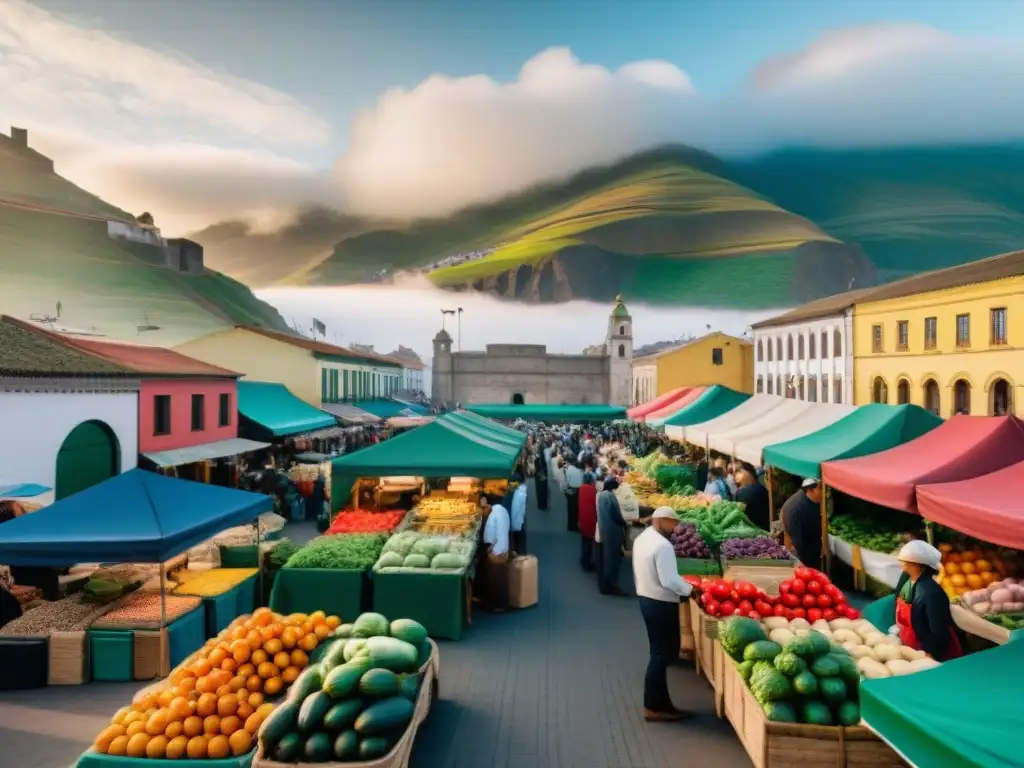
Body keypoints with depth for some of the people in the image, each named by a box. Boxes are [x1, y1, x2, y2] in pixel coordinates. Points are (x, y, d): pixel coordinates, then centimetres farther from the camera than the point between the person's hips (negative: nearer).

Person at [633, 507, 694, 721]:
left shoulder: (642, 539, 8)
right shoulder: (662, 545, -21)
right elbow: (669, 580, -24)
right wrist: (690, 589, -12)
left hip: (647, 598, 10)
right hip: (661, 604, -10)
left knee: (661, 651, 17)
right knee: (662, 654, 1)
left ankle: (658, 703, 25)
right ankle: (654, 707, 9)